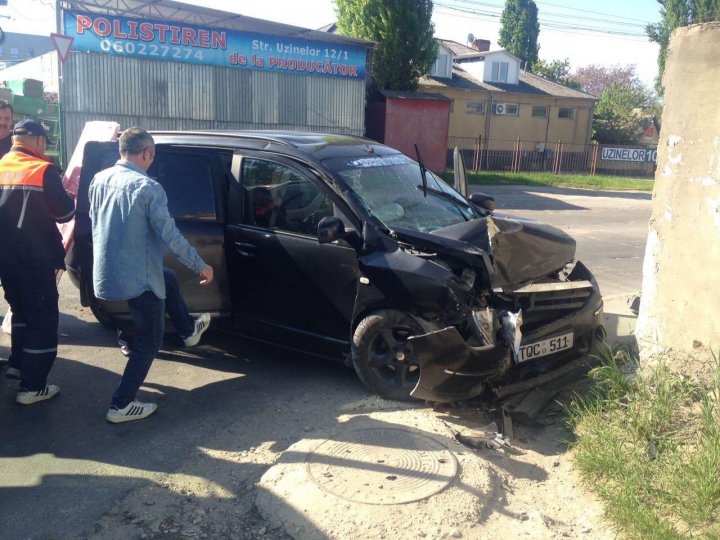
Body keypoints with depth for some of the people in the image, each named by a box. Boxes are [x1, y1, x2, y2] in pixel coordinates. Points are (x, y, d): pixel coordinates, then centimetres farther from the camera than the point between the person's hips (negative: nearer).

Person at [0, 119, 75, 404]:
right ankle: (32, 387, 1)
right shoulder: (43, 170, -13)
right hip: (35, 260, -7)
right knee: (43, 319, 1)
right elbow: (64, 212, -9)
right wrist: (72, 202, 10)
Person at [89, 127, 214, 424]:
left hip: (105, 276, 8)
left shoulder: (99, 180, 4)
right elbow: (170, 235, -19)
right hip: (139, 279, -7)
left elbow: (95, 225, 16)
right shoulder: (147, 187, -18)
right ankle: (121, 405, 5)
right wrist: (200, 266, -9)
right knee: (150, 340, 6)